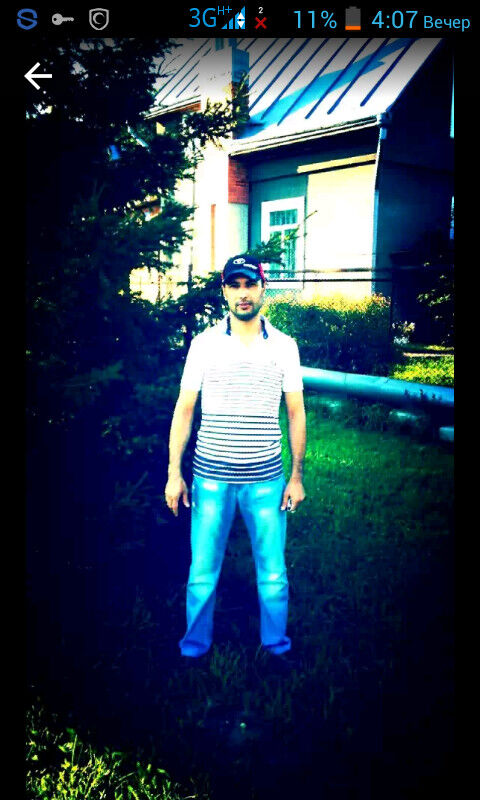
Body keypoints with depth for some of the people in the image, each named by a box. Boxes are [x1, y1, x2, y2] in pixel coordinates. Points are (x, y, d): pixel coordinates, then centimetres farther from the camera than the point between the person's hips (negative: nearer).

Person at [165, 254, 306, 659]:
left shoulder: (284, 346, 0)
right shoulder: (204, 344, -1)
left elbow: (296, 413, 5)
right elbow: (184, 409, 1)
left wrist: (297, 476, 3)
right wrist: (174, 473, -2)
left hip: (266, 478, 0)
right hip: (210, 477, 0)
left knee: (273, 571, 10)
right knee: (202, 570, 10)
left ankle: (276, 642, 33)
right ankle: (196, 643, 32)